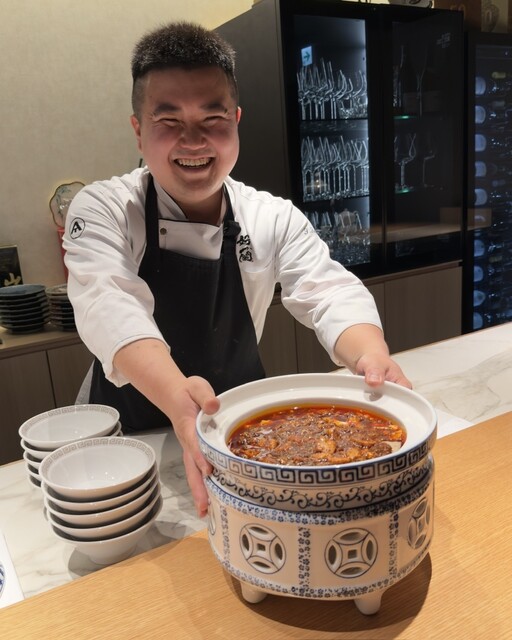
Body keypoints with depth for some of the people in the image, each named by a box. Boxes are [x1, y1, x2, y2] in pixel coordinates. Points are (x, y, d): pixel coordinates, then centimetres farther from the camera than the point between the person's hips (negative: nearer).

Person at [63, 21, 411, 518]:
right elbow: (109, 309, -28)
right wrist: (179, 398, -48)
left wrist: (372, 357, -37)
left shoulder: (274, 218, -3)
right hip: (131, 436, -1)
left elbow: (330, 293, -13)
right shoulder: (102, 210, -11)